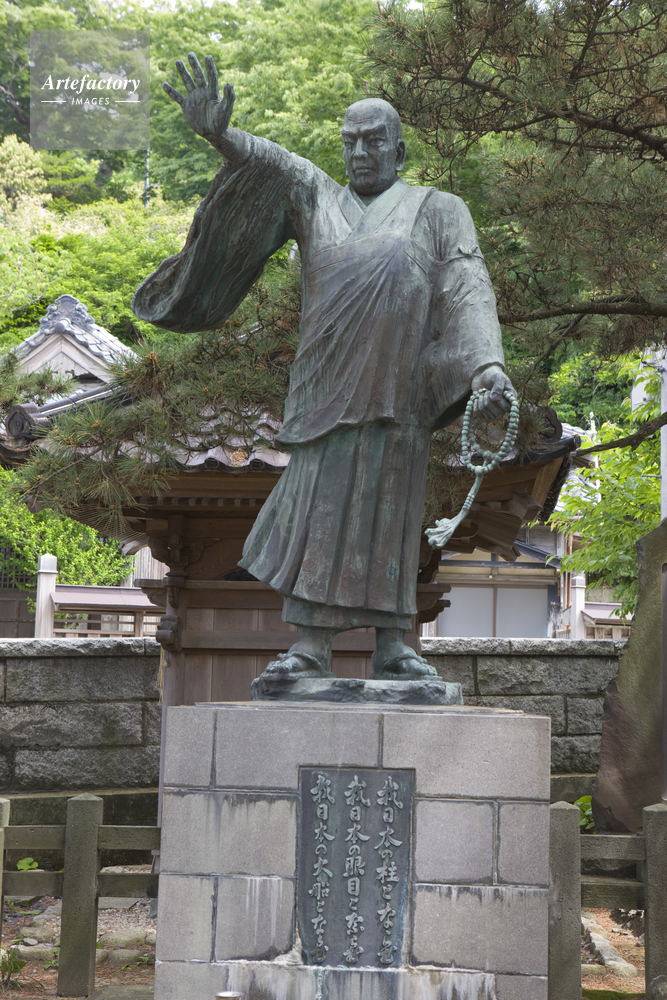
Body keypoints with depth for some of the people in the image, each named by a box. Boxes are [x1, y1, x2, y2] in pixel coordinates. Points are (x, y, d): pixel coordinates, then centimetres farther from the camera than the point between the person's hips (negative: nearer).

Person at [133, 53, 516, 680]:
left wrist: (489, 364, -17)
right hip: (331, 380, 1)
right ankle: (312, 648, -5)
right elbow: (272, 163, -3)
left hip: (400, 383, -1)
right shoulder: (315, 198, 18)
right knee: (321, 502, -6)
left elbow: (470, 293, 0)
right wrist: (218, 134, -24)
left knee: (386, 510, 1)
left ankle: (390, 646, 7)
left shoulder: (438, 211, 12)